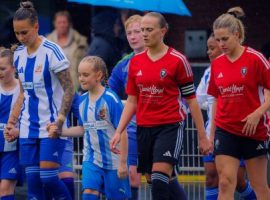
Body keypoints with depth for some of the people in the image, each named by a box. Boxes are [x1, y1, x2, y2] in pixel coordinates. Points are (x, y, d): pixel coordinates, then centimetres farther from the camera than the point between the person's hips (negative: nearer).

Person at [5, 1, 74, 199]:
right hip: (28, 127, 6)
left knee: (48, 176, -13)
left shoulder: (51, 51, -12)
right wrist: (12, 122, 14)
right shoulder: (19, 54, 7)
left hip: (50, 126, -6)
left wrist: (61, 118, -21)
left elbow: (69, 89, -11)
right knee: (32, 179, 2)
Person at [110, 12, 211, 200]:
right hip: (144, 128, 6)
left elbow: (191, 100, -2)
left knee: (160, 178, -19)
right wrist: (119, 132, 6)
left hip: (170, 126, -5)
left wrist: (203, 136, -2)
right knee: (153, 180, 8)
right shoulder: (135, 62, 8)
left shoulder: (177, 60, -6)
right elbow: (132, 101, 14)